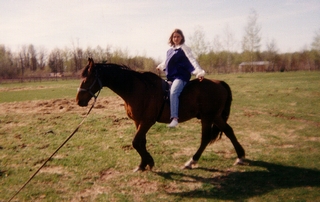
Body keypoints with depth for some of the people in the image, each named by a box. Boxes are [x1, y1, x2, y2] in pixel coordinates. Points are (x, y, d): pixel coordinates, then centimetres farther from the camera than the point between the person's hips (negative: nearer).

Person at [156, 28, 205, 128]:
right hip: (171, 78, 9)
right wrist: (160, 66, 54)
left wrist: (199, 72, -28)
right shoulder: (170, 50, 17)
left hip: (181, 77, -9)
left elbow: (192, 61, -14)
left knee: (173, 92, -31)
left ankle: (174, 118, -39)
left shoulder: (184, 48, -2)